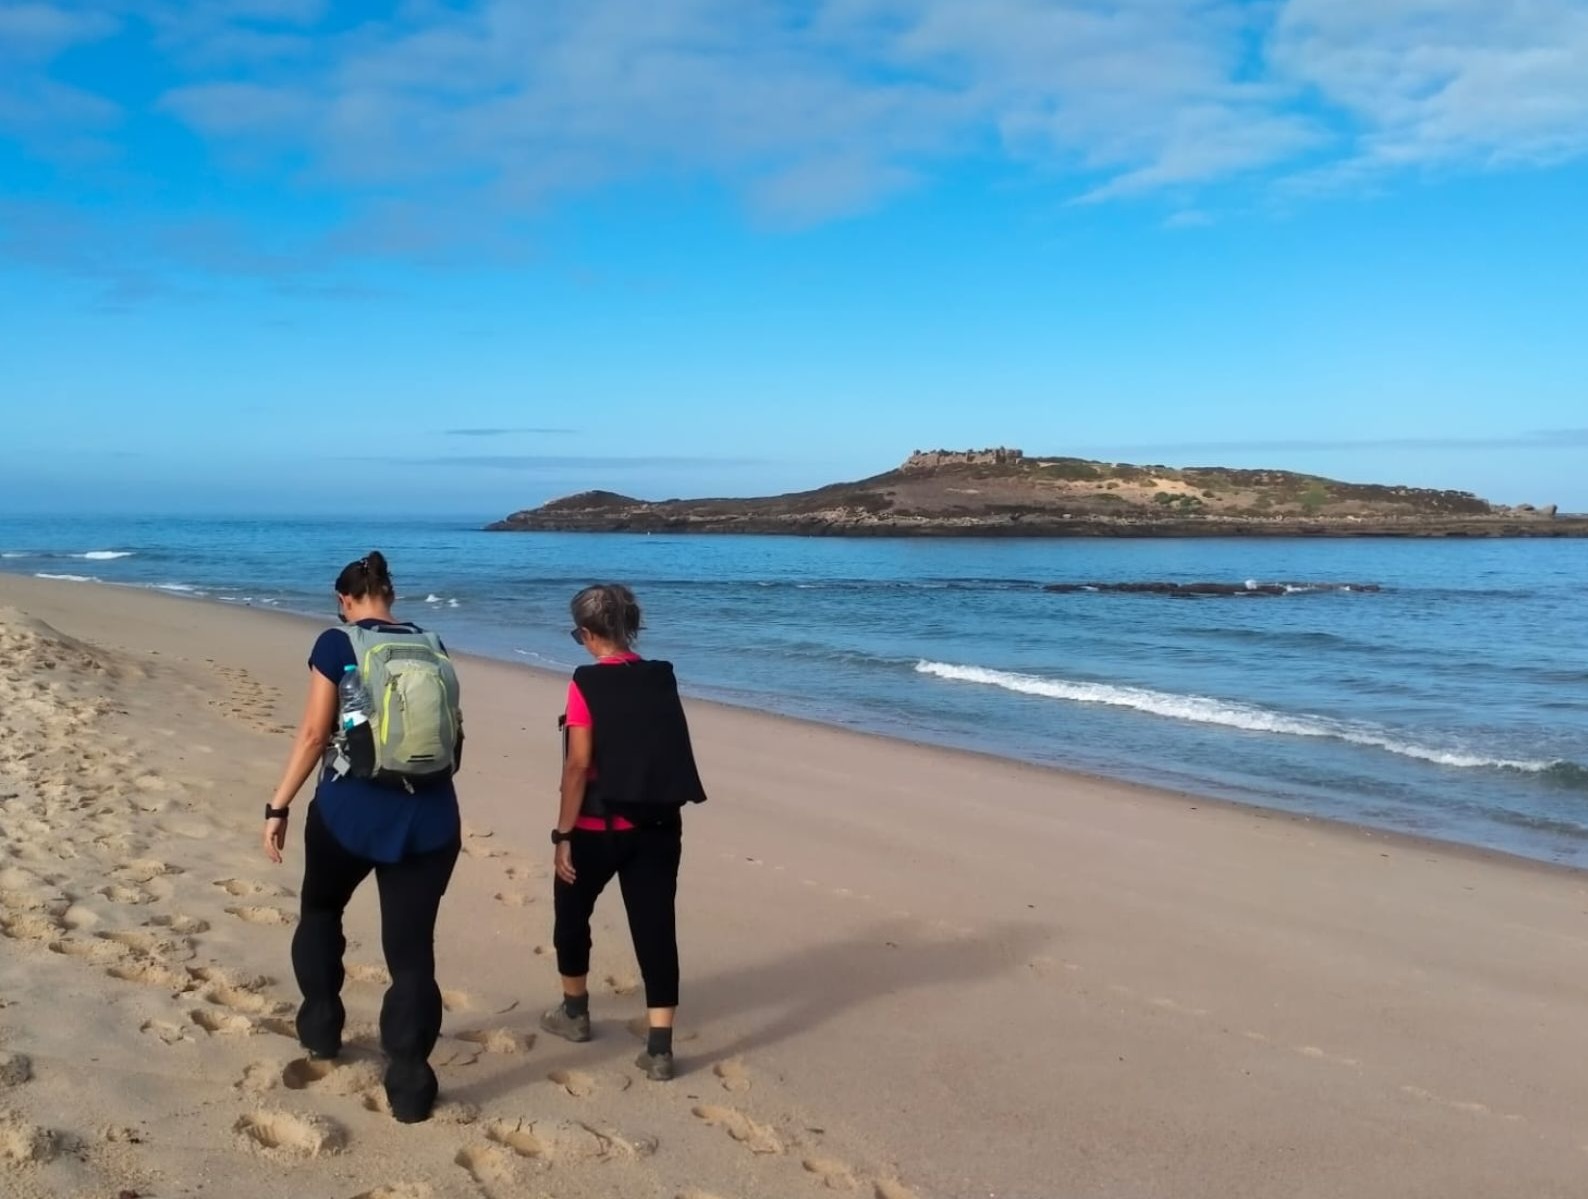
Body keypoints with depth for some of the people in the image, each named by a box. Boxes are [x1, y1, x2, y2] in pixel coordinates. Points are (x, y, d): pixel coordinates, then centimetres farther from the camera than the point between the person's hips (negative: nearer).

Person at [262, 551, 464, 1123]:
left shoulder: (338, 644, -5)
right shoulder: (433, 647, 6)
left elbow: (314, 733, -9)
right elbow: (452, 734, 11)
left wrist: (278, 806, -3)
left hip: (349, 811, -3)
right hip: (429, 818, 3)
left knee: (320, 911, 27)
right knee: (412, 947, 6)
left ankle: (321, 1026, 31)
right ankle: (409, 1083, 6)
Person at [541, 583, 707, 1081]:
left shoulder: (587, 684, -12)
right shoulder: (662, 679, 4)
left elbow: (578, 765, -15)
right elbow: (671, 753, 10)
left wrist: (563, 834, -9)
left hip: (599, 826, -4)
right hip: (658, 825, 4)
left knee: (572, 913, 20)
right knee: (655, 927, 4)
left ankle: (574, 1011, 37)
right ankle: (659, 1048, 1)